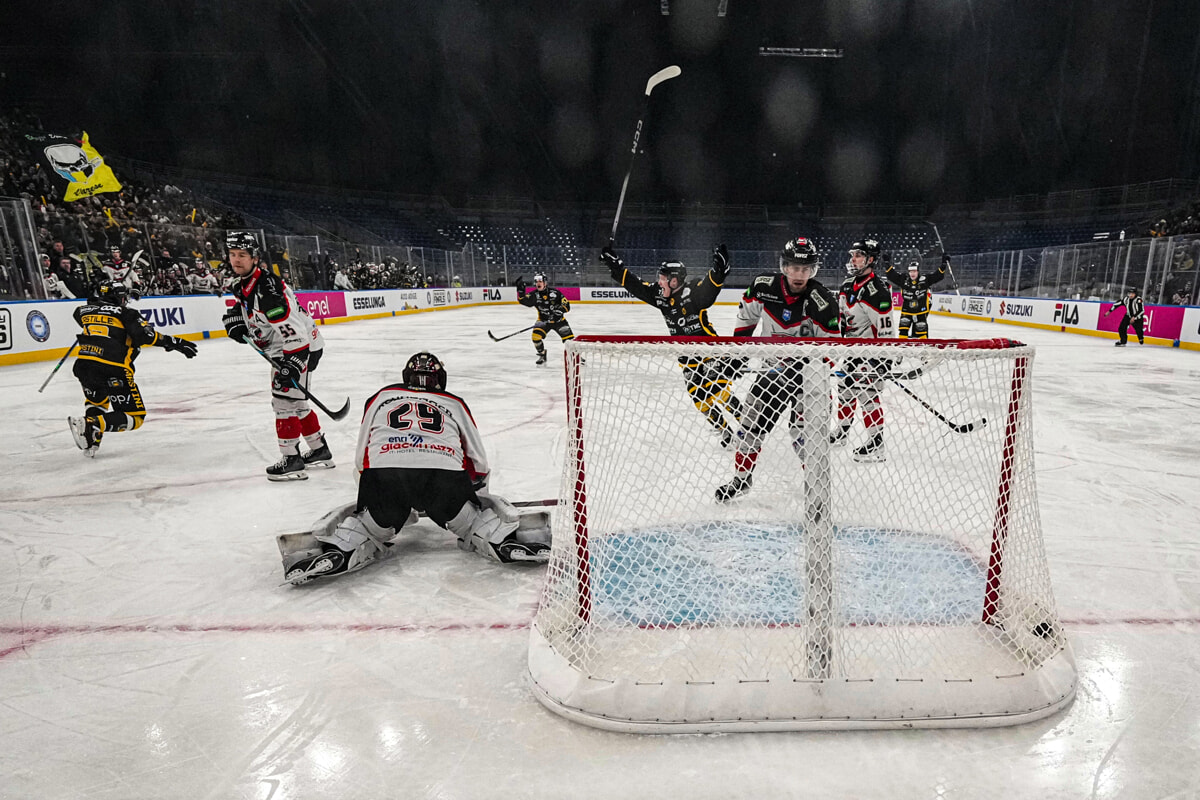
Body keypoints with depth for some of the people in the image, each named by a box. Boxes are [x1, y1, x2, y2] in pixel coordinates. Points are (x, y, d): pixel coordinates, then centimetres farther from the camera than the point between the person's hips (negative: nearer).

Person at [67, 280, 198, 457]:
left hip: (83, 365, 6)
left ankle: (91, 442, 16)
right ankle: (90, 425, -21)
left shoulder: (84, 310, 20)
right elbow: (145, 335, -10)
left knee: (96, 402, 35)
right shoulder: (126, 313, 7)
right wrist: (174, 342, -5)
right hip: (113, 370, -5)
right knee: (135, 417, 2)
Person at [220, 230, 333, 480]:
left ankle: (292, 461, -1)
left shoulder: (265, 288, -27)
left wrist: (293, 363, -36)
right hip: (283, 348, 11)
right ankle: (320, 451, 28)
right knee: (295, 401, 17)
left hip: (301, 346, -11)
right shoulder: (243, 280, 5)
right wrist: (236, 318, 8)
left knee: (285, 399, -9)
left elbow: (291, 327, -33)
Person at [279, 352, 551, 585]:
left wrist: (370, 497, 46)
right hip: (444, 474, 0)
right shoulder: (454, 403, 30)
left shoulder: (381, 397, 31)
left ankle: (338, 550, 1)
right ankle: (504, 541, -1)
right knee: (472, 517, 21)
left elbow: (362, 456, 32)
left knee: (371, 519, 24)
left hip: (382, 472, 1)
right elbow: (478, 460, 30)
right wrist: (476, 492, 48)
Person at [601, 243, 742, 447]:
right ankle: (725, 432, 20)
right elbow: (636, 286, 4)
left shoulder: (693, 294, -19)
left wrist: (719, 268, -56)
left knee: (720, 394, -12)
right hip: (688, 360, 6)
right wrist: (615, 266, 1)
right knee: (701, 400, 3)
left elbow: (710, 285, -36)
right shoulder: (660, 296, 0)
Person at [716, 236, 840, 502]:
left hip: (806, 369, -4)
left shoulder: (822, 302, -21)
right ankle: (741, 478, 24)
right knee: (752, 420, 6)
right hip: (771, 365, 4)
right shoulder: (764, 286, -10)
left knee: (803, 430, -8)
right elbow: (747, 314, 9)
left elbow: (830, 343, -14)